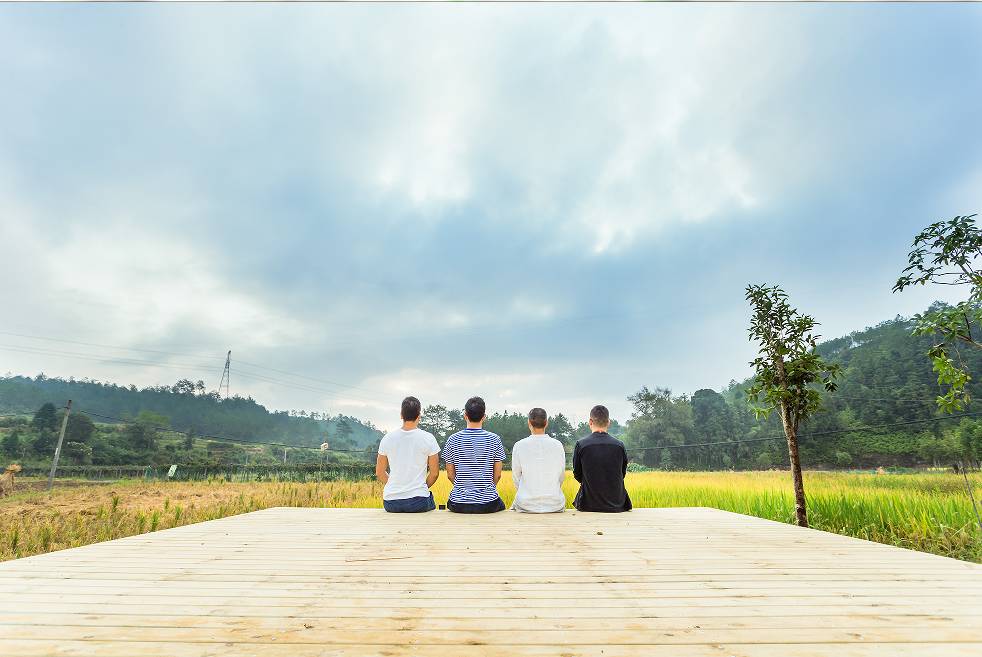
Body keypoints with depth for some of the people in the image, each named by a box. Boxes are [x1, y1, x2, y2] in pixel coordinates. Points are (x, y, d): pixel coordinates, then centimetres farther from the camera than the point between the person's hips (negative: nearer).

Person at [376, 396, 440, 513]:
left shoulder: (387, 438, -1)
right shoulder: (428, 438, -8)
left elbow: (379, 473, 7)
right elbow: (434, 473, -2)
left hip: (390, 504, 2)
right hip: (418, 502, -2)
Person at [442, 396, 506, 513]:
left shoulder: (453, 440, -5)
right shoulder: (494, 439, -6)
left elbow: (450, 475, 1)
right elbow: (497, 475, 0)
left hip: (459, 505, 1)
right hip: (488, 505, 0)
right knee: (501, 505, 32)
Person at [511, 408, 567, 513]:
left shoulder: (519, 446, -8)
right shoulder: (558, 445, -5)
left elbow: (516, 476, 2)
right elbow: (561, 477, 5)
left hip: (526, 505, -1)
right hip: (555, 506, 1)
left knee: (514, 505, 29)